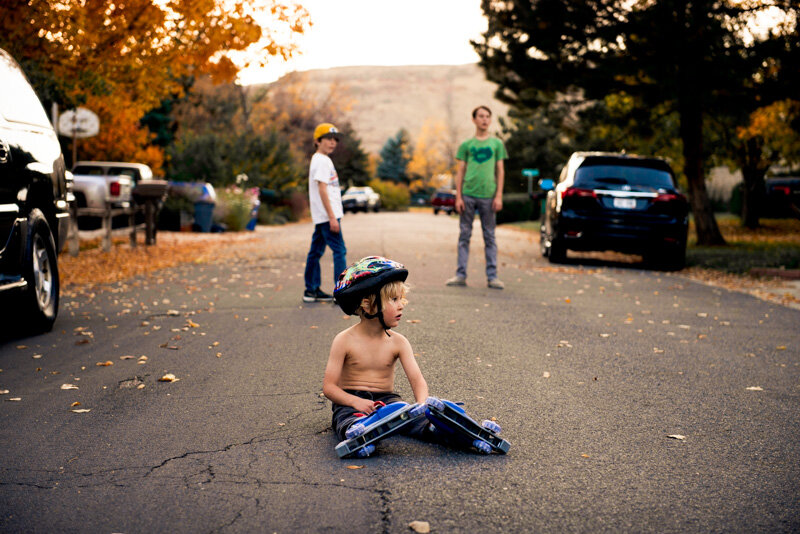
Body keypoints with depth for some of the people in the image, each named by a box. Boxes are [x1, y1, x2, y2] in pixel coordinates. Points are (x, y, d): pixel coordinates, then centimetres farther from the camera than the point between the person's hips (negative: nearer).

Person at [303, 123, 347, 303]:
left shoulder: (323, 160, 20)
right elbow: (322, 190, -18)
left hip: (322, 218, 10)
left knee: (316, 251, 10)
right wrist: (332, 217, -21)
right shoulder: (321, 161, -12)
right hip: (326, 215, -10)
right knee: (339, 251, -9)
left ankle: (311, 291, 15)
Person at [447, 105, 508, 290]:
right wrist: (458, 197, -1)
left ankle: (492, 276, 5)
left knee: (490, 237, 3)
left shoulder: (497, 143, 9)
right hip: (468, 195, 0)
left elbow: (500, 171, 7)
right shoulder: (466, 145, 9)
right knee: (464, 235, 2)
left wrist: (499, 196, -2)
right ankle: (461, 275, 6)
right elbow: (460, 172, 7)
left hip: (488, 196, 0)